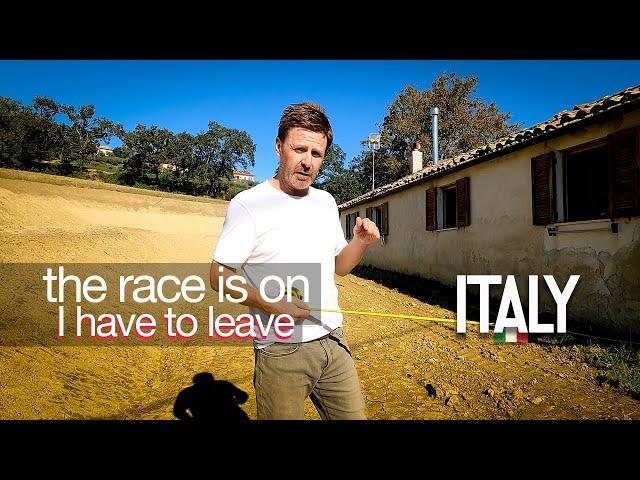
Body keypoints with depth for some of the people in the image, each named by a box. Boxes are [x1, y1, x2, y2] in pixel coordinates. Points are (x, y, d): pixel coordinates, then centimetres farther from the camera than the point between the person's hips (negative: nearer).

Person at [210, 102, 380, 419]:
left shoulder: (326, 202, 9)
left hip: (334, 342, 6)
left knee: (354, 415, 16)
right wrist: (271, 305, -24)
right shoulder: (248, 204, -12)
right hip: (282, 353, -6)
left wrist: (361, 242, -3)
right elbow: (220, 275, -11)